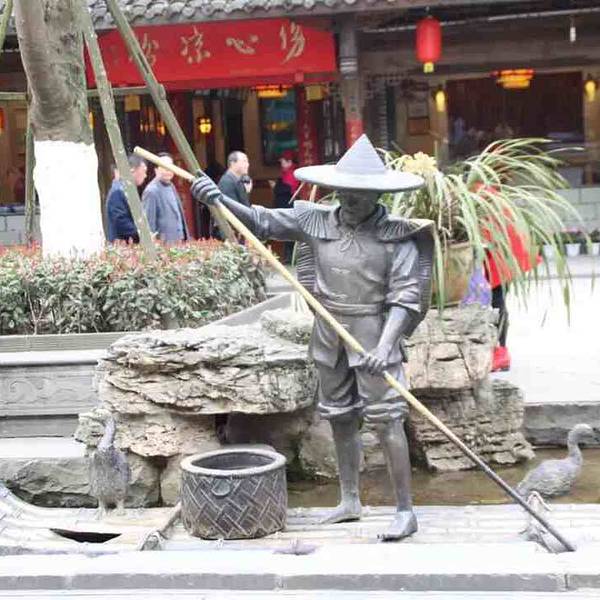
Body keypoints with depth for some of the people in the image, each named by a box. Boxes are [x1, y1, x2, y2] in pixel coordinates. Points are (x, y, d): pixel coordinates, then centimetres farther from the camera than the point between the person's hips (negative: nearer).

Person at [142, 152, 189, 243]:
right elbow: (149, 222, -14)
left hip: (178, 241, 8)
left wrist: (185, 237, 15)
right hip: (163, 243, -8)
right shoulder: (152, 191, -13)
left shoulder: (171, 186, 14)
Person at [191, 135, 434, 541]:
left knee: (387, 420, -6)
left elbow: (405, 295, -15)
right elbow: (263, 221, 1)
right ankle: (350, 503, 29)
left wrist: (385, 345, -26)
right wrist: (220, 200, -13)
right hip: (329, 335, 5)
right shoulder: (316, 220, 2)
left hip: (375, 334, -5)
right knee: (340, 419, 14)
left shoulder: (397, 235, -10)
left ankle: (406, 512, 3)